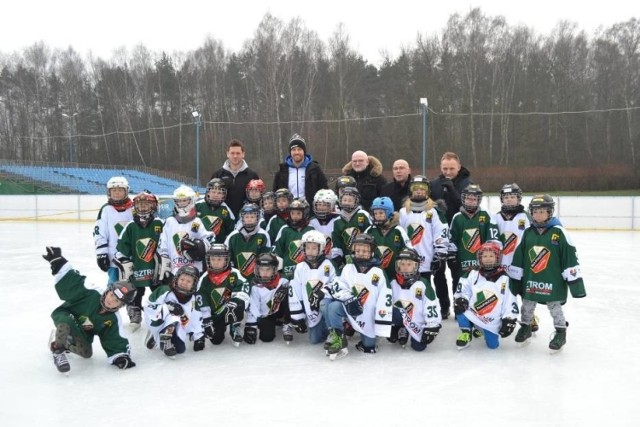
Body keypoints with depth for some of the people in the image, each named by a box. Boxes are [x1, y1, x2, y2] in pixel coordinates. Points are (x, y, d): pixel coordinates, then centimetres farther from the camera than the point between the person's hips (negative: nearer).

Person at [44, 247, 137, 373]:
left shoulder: (113, 320, -17)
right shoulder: (90, 295, -29)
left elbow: (116, 342, -15)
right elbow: (70, 283, -32)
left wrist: (121, 356, -33)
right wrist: (58, 262, -44)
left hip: (82, 333, 5)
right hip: (64, 316, -5)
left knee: (86, 353, -9)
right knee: (66, 323, -38)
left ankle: (65, 342, 17)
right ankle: (58, 351, -17)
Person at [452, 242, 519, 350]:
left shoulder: (504, 279, -7)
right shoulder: (473, 274, -1)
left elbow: (510, 301, -7)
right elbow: (463, 288, 4)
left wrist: (509, 320, -10)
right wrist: (460, 299, -17)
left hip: (492, 320, -1)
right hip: (472, 313, 1)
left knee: (493, 345, -2)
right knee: (460, 310, -28)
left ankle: (481, 328, 32)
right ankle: (466, 333, 1)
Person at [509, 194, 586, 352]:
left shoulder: (558, 232, -11)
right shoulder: (528, 233, 1)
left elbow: (570, 256, -11)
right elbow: (519, 257, 6)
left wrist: (575, 281, -12)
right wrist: (516, 279, 6)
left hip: (553, 280, -4)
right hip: (530, 279, 4)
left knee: (554, 306, 6)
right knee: (527, 305, 15)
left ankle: (561, 332, 24)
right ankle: (525, 327, 36)